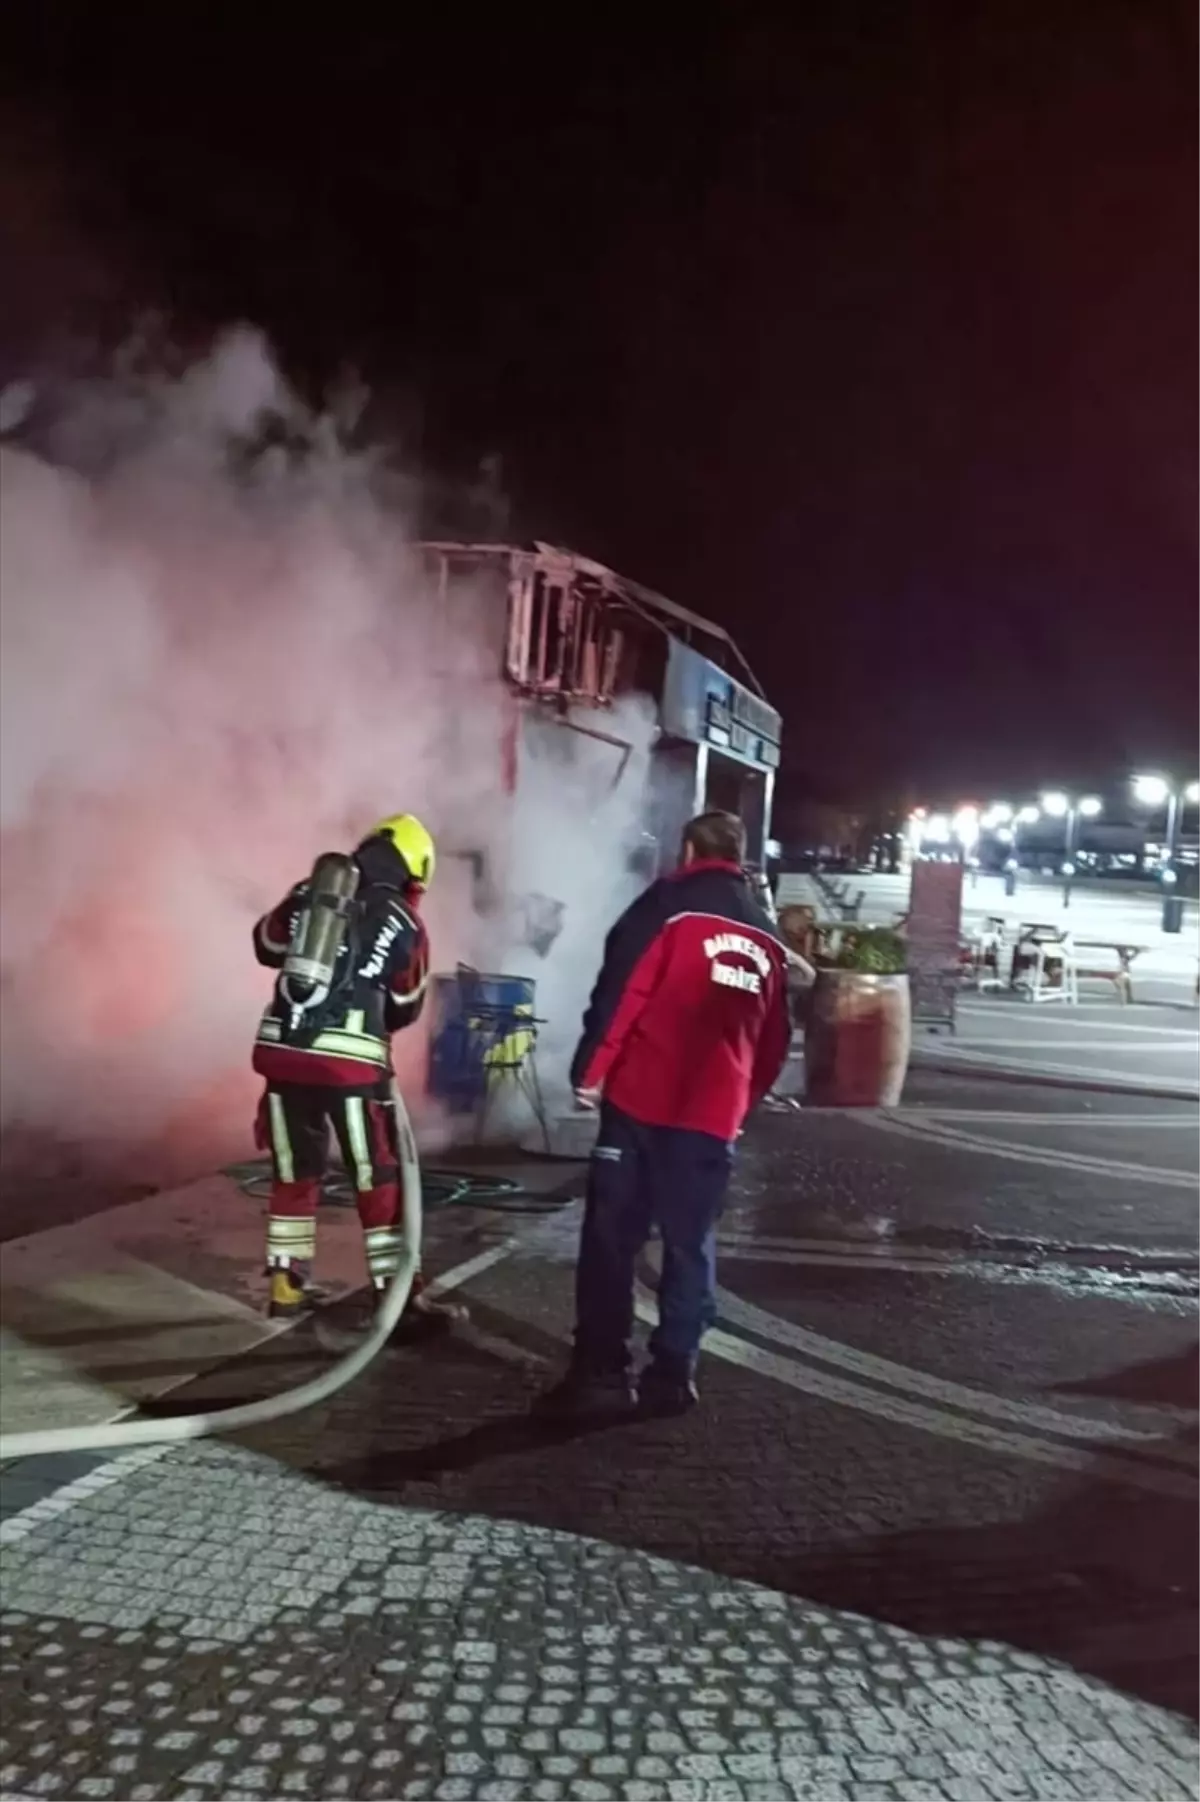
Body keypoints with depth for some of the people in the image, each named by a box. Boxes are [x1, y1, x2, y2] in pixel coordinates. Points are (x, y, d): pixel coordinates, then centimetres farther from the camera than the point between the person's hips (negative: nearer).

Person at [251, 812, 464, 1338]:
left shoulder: (305, 894, 12)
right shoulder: (405, 924, 5)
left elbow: (267, 946, 28)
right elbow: (405, 1009, 15)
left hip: (283, 1049, 4)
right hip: (350, 1061, -4)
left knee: (294, 1173, 17)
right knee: (379, 1182, 4)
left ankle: (287, 1287, 26)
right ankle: (400, 1300, 7)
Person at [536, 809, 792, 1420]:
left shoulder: (668, 906, -2)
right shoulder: (766, 938, 14)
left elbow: (620, 991, -11)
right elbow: (774, 1039, 18)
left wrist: (589, 1070, -5)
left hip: (642, 1102, -4)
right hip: (714, 1116, 4)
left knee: (611, 1238, 3)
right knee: (691, 1246, 13)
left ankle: (601, 1372, 4)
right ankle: (673, 1375, 15)